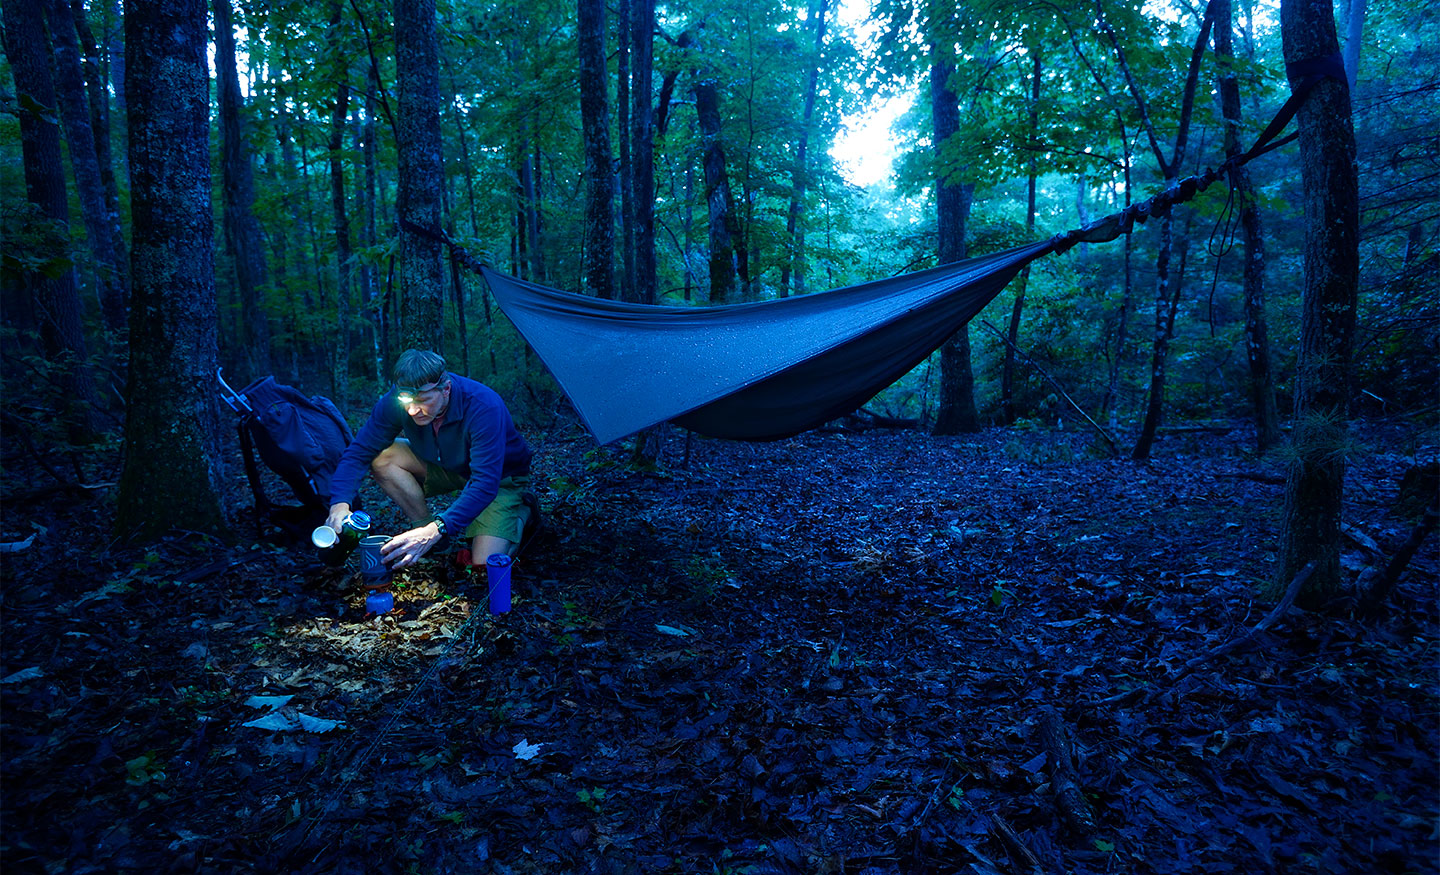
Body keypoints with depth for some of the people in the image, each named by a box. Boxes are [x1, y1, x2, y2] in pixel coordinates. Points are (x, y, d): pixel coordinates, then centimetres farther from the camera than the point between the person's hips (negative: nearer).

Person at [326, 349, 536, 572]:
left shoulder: (484, 407, -37)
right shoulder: (397, 401, -21)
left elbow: (485, 483, -41)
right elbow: (359, 451, -15)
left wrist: (435, 530, -52)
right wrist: (340, 503, -33)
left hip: (502, 478, -5)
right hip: (449, 468, 5)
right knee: (382, 457, -18)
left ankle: (521, 511, 7)